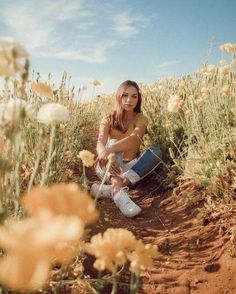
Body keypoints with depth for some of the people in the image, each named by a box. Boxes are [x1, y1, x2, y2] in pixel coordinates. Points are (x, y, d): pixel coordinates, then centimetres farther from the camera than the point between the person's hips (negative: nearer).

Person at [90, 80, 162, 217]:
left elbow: (134, 138, -27)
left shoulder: (141, 119, -3)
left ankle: (110, 189, -40)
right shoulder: (109, 119, -2)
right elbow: (100, 143, -21)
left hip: (129, 167, 1)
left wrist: (109, 150, -46)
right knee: (113, 142, -29)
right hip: (108, 167, 0)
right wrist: (106, 154, -47)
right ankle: (118, 189, -56)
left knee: (156, 152, -24)